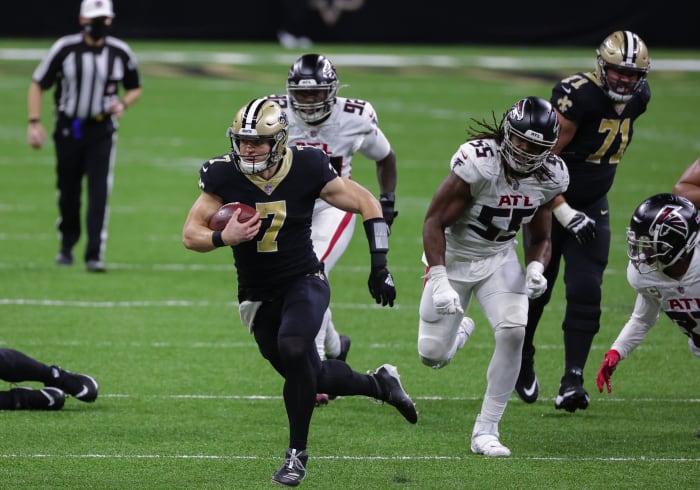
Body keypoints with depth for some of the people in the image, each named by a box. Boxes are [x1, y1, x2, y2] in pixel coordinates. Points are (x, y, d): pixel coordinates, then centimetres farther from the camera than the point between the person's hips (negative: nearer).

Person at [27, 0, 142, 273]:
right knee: (68, 191, 11)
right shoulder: (65, 49, -9)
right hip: (68, 128, 0)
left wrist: (123, 104, -10)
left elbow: (135, 88, 12)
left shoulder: (120, 53, -3)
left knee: (99, 192, -12)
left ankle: (95, 255, -15)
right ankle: (67, 245, 33)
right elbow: (37, 84, -2)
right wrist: (34, 124, -10)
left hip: (102, 131, 0)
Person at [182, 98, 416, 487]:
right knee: (312, 376, 10)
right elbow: (191, 234, -8)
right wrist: (223, 238, -31)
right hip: (259, 296, 3)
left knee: (294, 350, -30)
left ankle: (298, 454, -16)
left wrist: (380, 266, -11)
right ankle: (380, 384, 40)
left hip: (304, 282, -3)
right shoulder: (224, 175, -12)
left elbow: (367, 204, -6)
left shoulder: (307, 169, -15)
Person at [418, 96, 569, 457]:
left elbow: (539, 239, 5)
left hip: (499, 258, 3)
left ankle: (485, 431, -9)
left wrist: (536, 269, -18)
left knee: (513, 332, -22)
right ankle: (459, 329, 40)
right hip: (453, 255, -3)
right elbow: (434, 221, -22)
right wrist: (439, 281, -29)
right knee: (433, 356, -1)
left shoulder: (550, 177, -11)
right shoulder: (479, 163, -29)